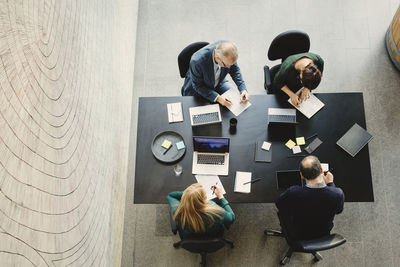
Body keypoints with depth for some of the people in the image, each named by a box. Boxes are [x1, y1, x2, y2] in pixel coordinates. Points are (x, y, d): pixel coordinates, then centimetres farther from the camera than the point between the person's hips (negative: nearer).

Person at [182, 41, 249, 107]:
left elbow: (235, 70, -7)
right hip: (198, 90, -4)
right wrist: (217, 98, -34)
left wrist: (243, 89, -20)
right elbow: (198, 86, -25)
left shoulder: (227, 51, -26)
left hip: (218, 83, 5)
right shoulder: (197, 61, -39)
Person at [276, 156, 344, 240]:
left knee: (283, 208, 25)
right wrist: (330, 183, 0)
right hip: (324, 234, 3)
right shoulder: (338, 194, -32)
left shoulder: (293, 193, -37)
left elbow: (278, 204, -12)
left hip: (297, 236, -2)